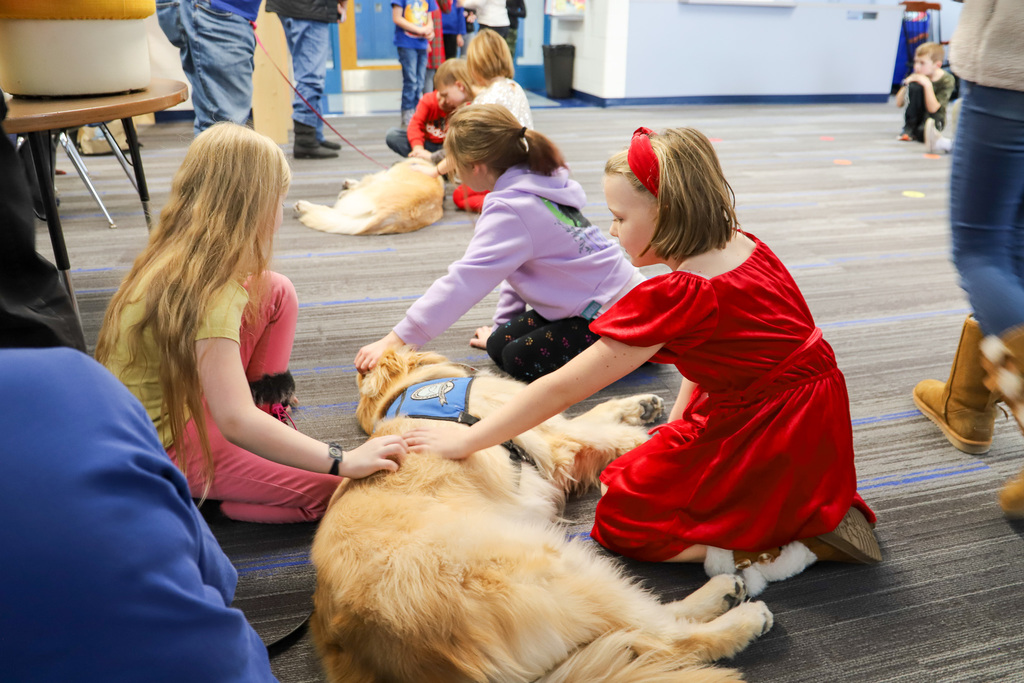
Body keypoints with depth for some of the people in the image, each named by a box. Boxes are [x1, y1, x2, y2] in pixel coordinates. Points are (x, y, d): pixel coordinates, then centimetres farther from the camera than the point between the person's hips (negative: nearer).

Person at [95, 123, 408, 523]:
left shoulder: (178, 257, -5)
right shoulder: (208, 293, -32)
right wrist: (343, 461, -36)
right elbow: (236, 421, -37)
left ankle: (267, 409, 11)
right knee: (331, 489, -20)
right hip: (164, 443, -9)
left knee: (276, 292, 7)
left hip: (183, 396, 9)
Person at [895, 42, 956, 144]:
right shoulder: (916, 77, -5)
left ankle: (915, 132, -5)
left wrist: (928, 85, -31)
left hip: (933, 118, -4)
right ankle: (909, 128, -15)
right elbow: (899, 103, -5)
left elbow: (933, 109, -22)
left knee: (923, 133, -43)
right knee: (914, 86, -25)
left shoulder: (947, 80, -13)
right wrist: (906, 84, -19)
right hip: (914, 117, 4)